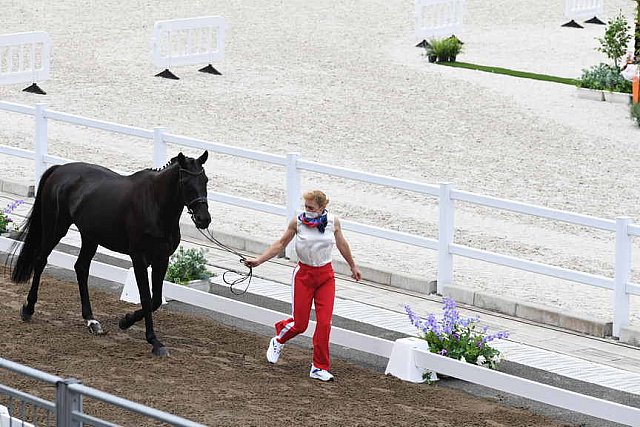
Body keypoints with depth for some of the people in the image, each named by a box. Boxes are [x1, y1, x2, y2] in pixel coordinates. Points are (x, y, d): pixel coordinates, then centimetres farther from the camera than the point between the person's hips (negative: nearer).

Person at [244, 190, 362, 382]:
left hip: (326, 275, 2)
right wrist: (258, 260, -5)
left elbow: (341, 244, 15)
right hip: (304, 275, -2)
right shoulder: (297, 222, -10)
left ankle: (319, 368, 6)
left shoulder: (333, 222, -4)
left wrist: (353, 266, 27)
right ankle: (278, 341, 34)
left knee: (324, 323, -6)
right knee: (300, 324, -1)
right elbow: (281, 244, 1)